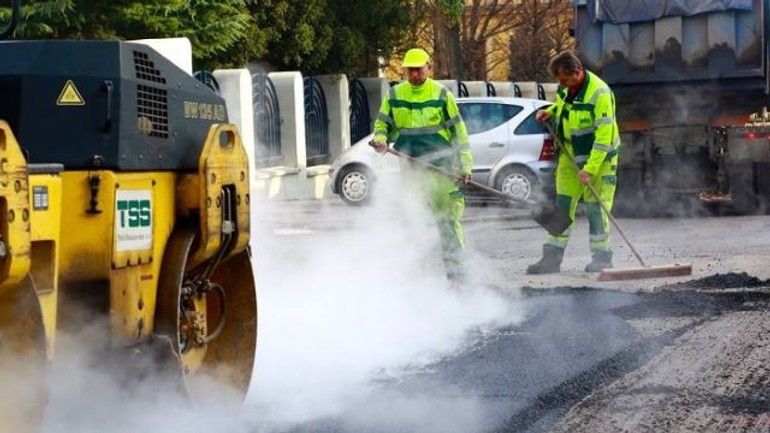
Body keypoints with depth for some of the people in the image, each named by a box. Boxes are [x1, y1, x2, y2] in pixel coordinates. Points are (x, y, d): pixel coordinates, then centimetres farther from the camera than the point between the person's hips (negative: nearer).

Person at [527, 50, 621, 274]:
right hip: (570, 155, 7)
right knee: (562, 205, 4)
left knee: (595, 207, -5)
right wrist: (550, 112, 1)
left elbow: (604, 136, -25)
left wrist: (590, 169, -28)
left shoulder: (599, 94, -25)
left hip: (597, 157, -7)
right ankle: (553, 257, 7)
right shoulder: (565, 89, -1)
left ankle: (602, 257, 8)